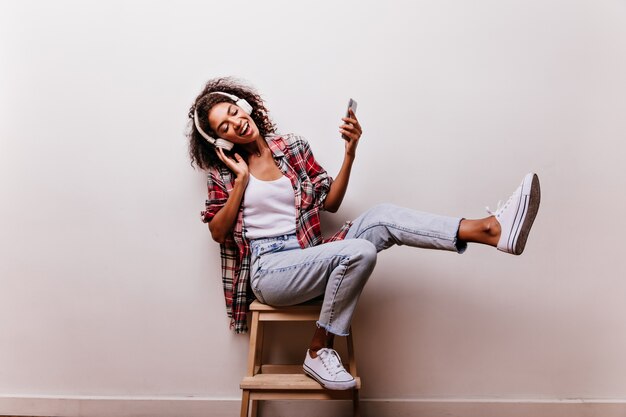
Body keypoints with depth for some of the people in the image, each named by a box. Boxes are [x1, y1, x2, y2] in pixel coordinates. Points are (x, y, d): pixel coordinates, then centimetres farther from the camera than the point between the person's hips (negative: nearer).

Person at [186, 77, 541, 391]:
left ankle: (490, 230, -28)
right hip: (270, 271, -4)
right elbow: (218, 232, 0)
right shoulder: (224, 171, 5)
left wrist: (350, 154, -4)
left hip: (308, 259, 4)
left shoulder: (293, 148, 10)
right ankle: (320, 352, -18)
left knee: (382, 217, -19)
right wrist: (241, 181, -8)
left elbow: (330, 203, 8)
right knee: (359, 252, -30)